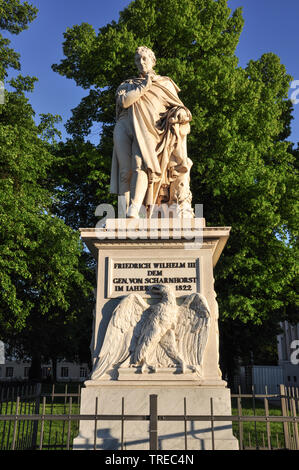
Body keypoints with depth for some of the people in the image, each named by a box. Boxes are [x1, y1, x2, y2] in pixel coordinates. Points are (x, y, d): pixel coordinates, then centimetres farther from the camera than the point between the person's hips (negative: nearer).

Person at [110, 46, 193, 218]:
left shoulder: (165, 83, 26)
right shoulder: (127, 84, 27)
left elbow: (177, 105, 17)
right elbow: (124, 101, 5)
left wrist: (180, 113, -6)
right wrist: (144, 86, 3)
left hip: (146, 128, -2)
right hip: (125, 126, 3)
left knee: (141, 164, -28)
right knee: (126, 170, -15)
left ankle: (134, 210, -42)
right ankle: (124, 210, -19)